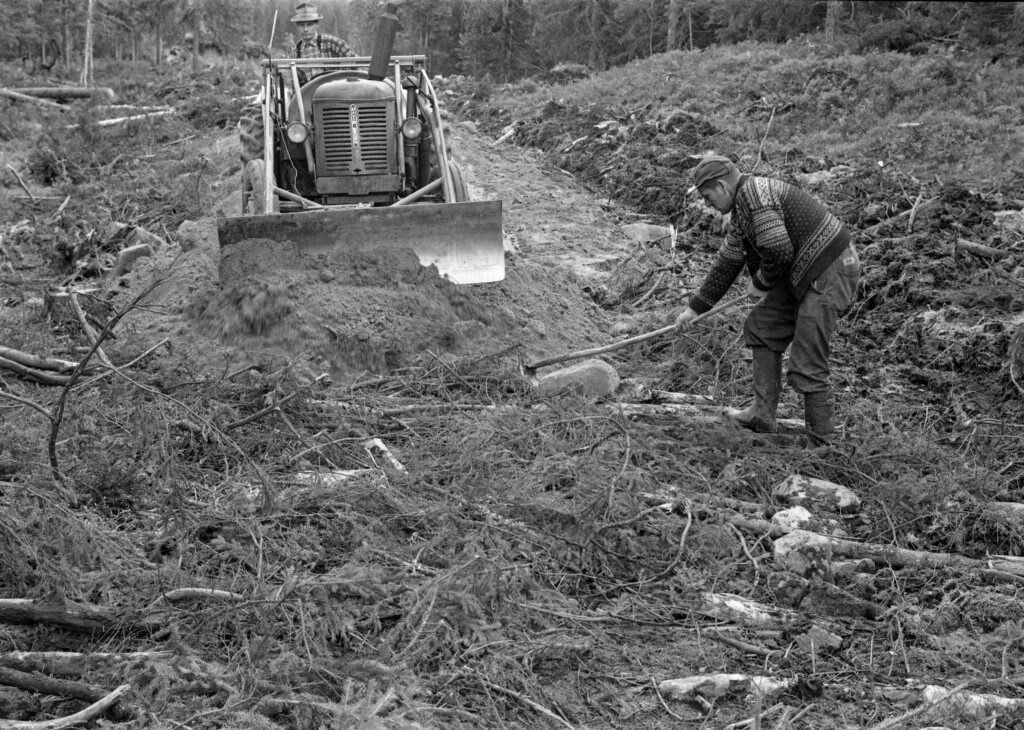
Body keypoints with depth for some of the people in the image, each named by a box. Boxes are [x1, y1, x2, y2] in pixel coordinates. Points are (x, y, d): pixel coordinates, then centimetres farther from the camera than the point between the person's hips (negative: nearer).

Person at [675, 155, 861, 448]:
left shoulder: (755, 192, -16)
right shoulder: (741, 210, 17)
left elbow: (778, 251, -24)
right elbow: (726, 264, 26)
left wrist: (762, 283, -4)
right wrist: (695, 307, 30)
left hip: (830, 272, -11)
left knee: (807, 366, -8)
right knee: (761, 328, 16)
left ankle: (821, 444, 2)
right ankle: (762, 415, 21)